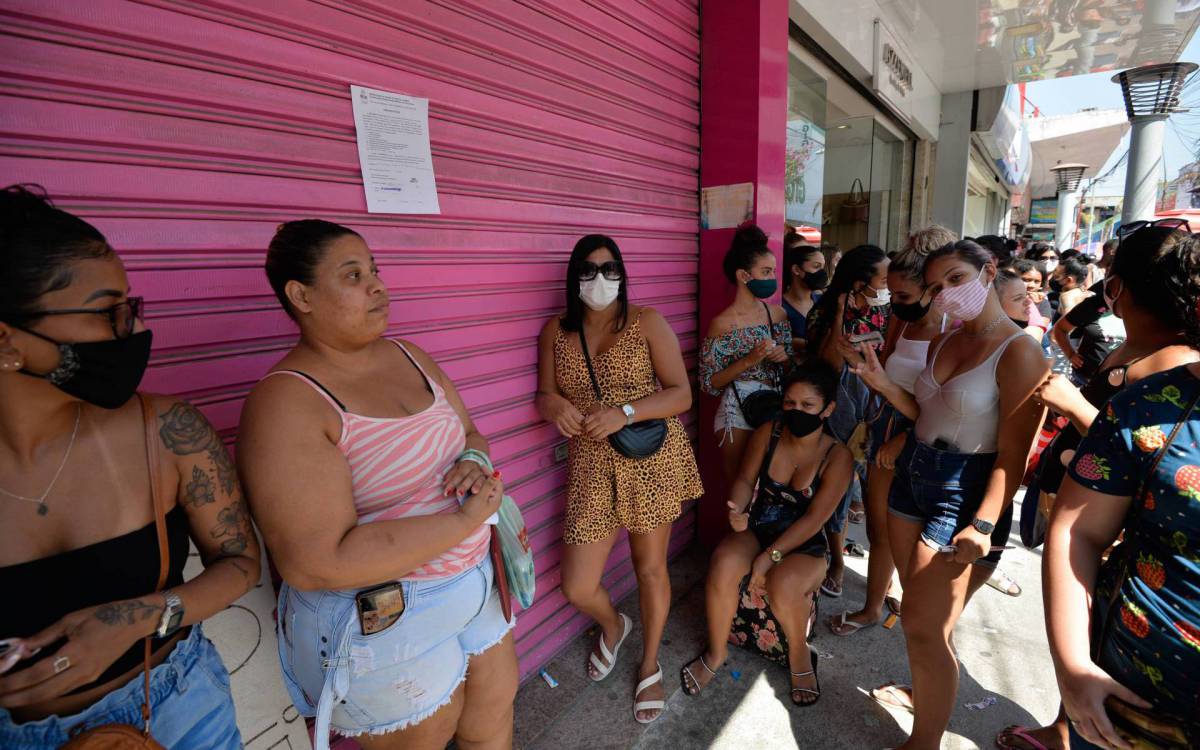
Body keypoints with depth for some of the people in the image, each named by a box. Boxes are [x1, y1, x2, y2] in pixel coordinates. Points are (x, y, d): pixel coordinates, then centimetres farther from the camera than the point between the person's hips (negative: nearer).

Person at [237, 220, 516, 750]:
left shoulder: (408, 355, 1)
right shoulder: (286, 401, -21)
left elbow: (469, 433, 11)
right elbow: (315, 563, -27)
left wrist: (475, 459, -13)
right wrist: (464, 519, -25)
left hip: (471, 586, 7)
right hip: (382, 624, -6)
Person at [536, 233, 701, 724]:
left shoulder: (646, 323, -5)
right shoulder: (556, 331, 4)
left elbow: (682, 394, -8)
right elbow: (544, 396, 8)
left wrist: (624, 413, -23)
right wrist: (554, 406, -17)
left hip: (652, 459, -2)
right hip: (592, 467, 2)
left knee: (650, 568, 12)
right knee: (577, 588, 3)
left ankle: (650, 666, 41)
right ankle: (613, 626, 42)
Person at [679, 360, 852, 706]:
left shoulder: (837, 457, -13)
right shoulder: (767, 434, -5)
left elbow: (814, 518, -16)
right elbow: (745, 479, 1)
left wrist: (771, 555, -23)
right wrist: (738, 510, -22)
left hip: (804, 544, -2)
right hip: (758, 530, 3)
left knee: (782, 585, -35)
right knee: (723, 564, -30)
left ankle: (800, 654, 1)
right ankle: (716, 651, -3)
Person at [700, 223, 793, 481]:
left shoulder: (778, 313, 3)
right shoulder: (722, 323, -13)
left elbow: (790, 366, 14)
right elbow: (709, 384, -13)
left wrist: (784, 357, -8)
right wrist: (750, 359, -21)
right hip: (738, 413, -5)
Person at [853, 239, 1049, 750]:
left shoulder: (1020, 352, -15)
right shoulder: (943, 343, 8)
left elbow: (1012, 455, -18)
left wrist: (983, 524, -25)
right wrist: (885, 385, -2)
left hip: (965, 491, -7)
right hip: (913, 473, 7)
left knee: (924, 627, -1)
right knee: (920, 609, 18)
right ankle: (923, 692, 40)